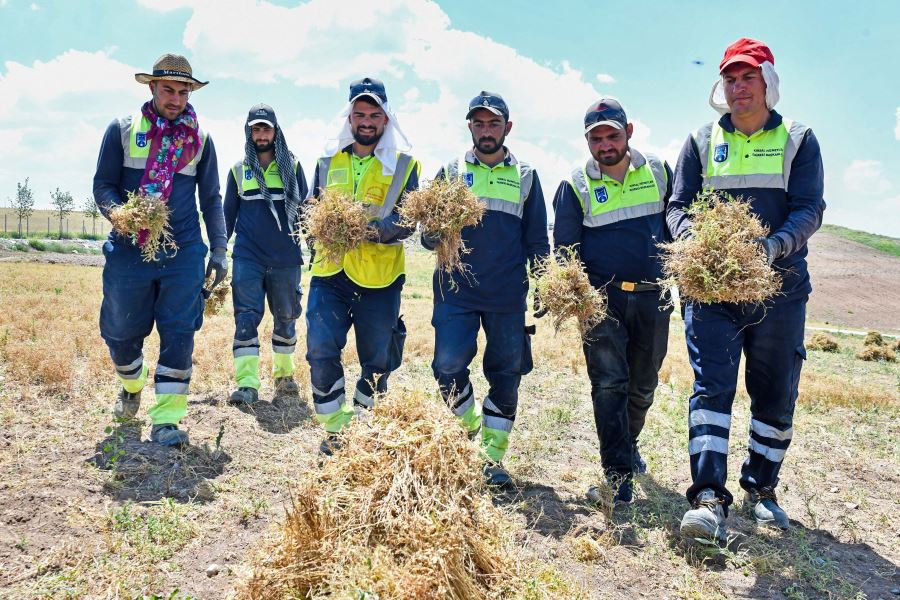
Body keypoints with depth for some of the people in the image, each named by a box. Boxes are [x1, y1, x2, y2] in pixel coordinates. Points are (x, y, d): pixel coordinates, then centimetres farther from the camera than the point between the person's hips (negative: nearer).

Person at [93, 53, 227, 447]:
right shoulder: (122, 130, 6)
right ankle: (132, 384, 40)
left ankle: (165, 419, 1)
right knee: (120, 332, 8)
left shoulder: (200, 139, 10)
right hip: (129, 249, 0)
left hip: (183, 252, 0)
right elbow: (102, 185, 5)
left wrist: (219, 250, 5)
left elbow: (211, 198, 12)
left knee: (179, 334, -6)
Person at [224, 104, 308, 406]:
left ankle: (284, 374, 26)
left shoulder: (292, 166, 7)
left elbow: (304, 209, 10)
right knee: (246, 316, -9)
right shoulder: (239, 170, 11)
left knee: (286, 318, 9)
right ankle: (247, 383, -10)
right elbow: (228, 213, 15)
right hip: (247, 256, 0)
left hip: (286, 257, 0)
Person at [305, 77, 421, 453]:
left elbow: (409, 222, -6)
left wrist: (373, 227, -24)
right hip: (330, 273, 2)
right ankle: (334, 428, 11)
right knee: (321, 351, -8)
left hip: (379, 278, -1)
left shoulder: (403, 164, 4)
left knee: (377, 360, 7)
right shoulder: (329, 161, 14)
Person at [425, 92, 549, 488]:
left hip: (508, 294, 1)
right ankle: (472, 426, 18)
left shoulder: (525, 176, 12)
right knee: (448, 366, -11)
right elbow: (428, 234, 9)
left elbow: (537, 241, 14)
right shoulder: (451, 172, 11)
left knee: (506, 375, 3)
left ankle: (492, 458, 17)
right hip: (457, 289, 0)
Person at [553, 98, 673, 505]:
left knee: (644, 383, 15)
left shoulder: (658, 172, 6)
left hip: (653, 296, 3)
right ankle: (619, 476, -2)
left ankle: (628, 442, 41)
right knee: (609, 383, -8)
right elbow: (565, 248, -1)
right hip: (602, 299, -2)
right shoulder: (576, 186, 0)